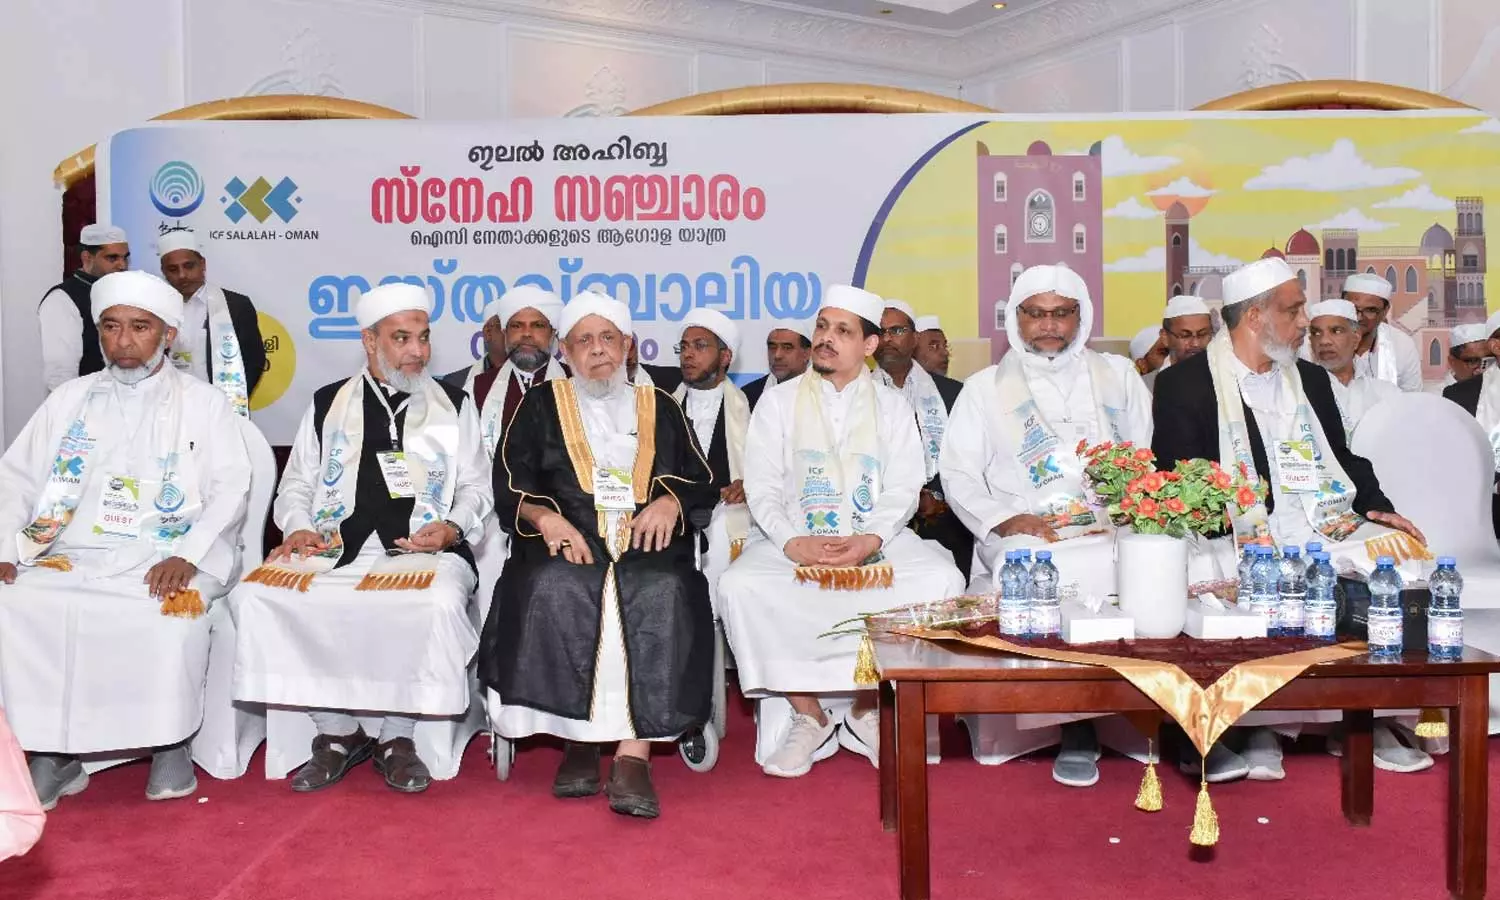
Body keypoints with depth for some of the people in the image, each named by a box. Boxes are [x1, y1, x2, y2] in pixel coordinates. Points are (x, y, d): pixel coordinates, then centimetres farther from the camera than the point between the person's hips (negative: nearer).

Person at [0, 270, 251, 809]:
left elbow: (231, 488, -1)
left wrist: (187, 556, -16)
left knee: (175, 615, -33)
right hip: (70, 558, 3)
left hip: (163, 562, -3)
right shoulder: (68, 400, 17)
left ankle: (169, 745, -10)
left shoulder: (203, 403, 8)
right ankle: (53, 753, -7)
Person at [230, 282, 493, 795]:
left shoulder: (454, 405, 17)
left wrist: (453, 527, -5)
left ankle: (397, 736, -12)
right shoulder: (328, 405, 20)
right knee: (256, 597, -24)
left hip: (425, 551, -2)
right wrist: (299, 527, -1)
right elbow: (295, 486, 20)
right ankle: (336, 733, -8)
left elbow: (475, 488, 15)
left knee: (440, 603, -36)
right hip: (334, 551, 2)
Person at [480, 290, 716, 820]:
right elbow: (508, 486, 10)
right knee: (553, 590, -35)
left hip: (647, 541, 1)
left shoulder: (659, 407, 23)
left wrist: (670, 501, -5)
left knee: (665, 593, -33)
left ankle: (634, 756, -34)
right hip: (567, 540, 0)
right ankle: (577, 740, -21)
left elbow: (702, 482, 18)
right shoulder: (541, 407, 20)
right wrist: (546, 517, -11)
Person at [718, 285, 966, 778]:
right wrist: (793, 542, -18)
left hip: (876, 541, 1)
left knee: (941, 581, -26)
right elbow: (762, 487, 1)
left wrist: (870, 541, -18)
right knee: (739, 586, -29)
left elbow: (904, 488, 2)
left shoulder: (892, 406, 12)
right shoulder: (779, 400, 9)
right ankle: (807, 714, -13)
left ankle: (868, 707, -9)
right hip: (793, 542, 0)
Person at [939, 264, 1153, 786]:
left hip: (1114, 532, 1)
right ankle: (1077, 731, -21)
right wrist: (1005, 519, -9)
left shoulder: (1117, 375, 20)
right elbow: (958, 475, 8)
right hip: (1025, 539, -1)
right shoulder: (985, 387, 15)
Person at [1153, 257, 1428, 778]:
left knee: (1404, 549, -20)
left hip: (1327, 531, 6)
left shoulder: (1312, 380, 24)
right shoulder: (1184, 384, 3)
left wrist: (1374, 506, 5)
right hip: (1245, 539, -6)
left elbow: (1344, 460, 26)